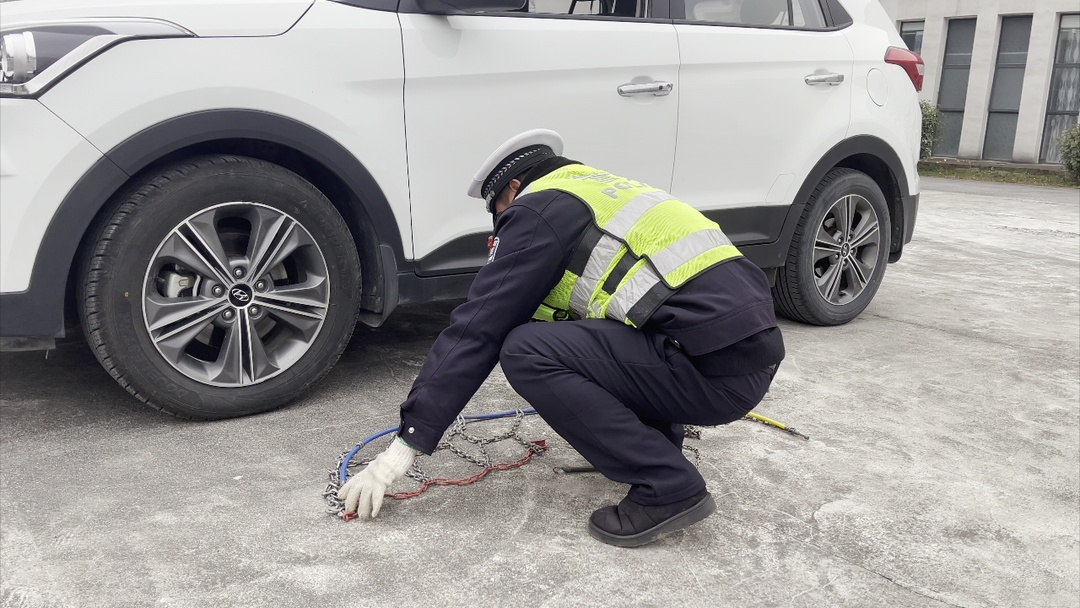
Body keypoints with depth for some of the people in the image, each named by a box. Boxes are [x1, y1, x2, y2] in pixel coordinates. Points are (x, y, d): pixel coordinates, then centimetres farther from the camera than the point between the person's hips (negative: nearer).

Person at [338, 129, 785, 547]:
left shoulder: (536, 209, 0)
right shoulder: (605, 190, 26)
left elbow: (476, 329, -5)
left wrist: (407, 444, -1)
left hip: (715, 367, -9)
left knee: (527, 351, -12)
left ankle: (668, 487, -6)